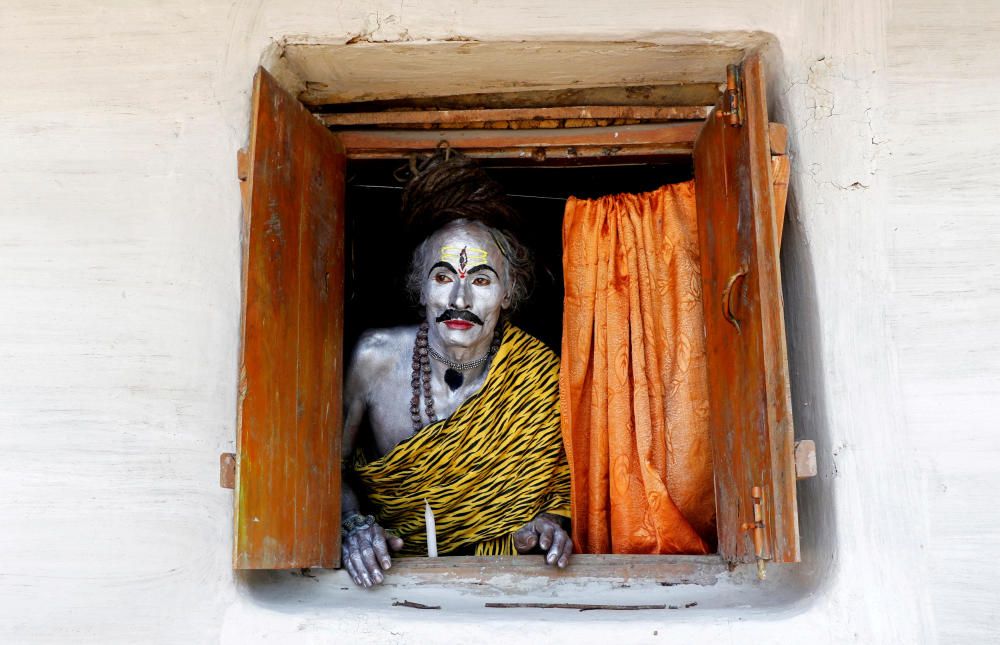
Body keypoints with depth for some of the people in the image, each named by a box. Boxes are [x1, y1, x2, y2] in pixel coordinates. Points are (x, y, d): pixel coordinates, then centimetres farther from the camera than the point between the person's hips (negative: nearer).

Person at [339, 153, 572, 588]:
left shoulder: (538, 374, -8)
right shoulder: (375, 357, -9)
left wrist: (549, 521, -16)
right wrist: (354, 524, -17)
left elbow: (562, 480, 4)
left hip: (497, 575, 0)